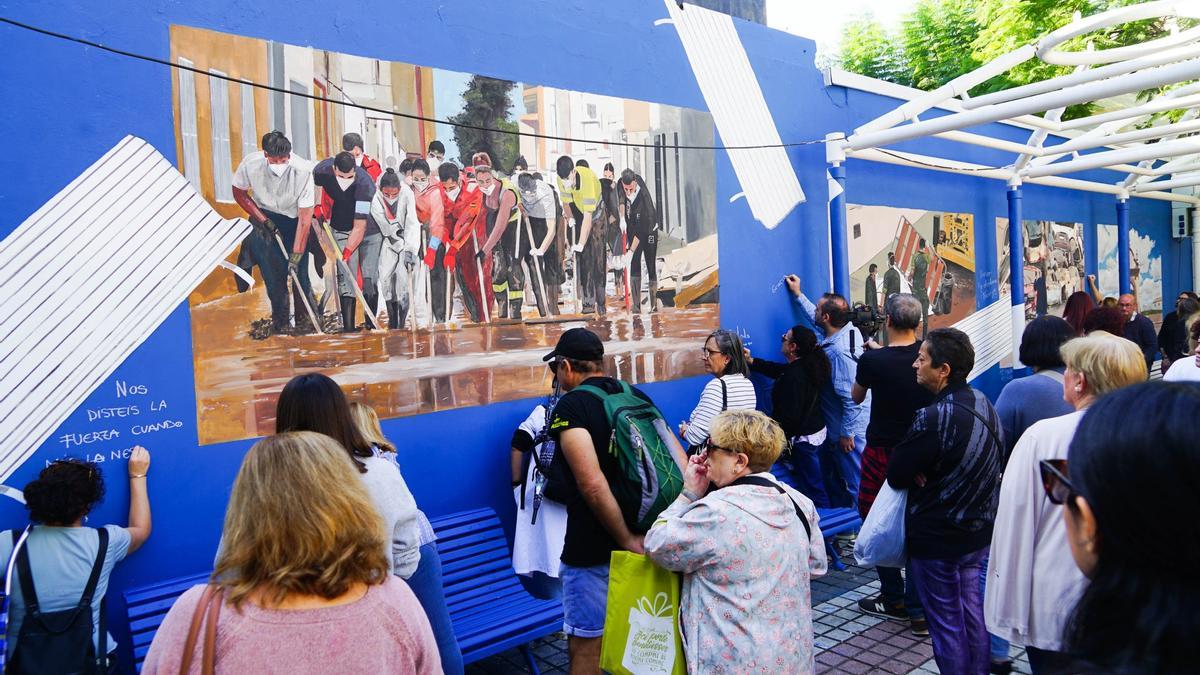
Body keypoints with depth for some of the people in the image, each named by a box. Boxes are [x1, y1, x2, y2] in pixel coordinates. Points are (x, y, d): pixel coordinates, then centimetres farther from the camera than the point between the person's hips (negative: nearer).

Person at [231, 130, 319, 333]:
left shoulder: (303, 170, -28)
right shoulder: (250, 163, -21)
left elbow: (305, 216, -24)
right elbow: (239, 193, -1)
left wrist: (296, 253, -27)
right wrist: (263, 220, -13)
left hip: (294, 220, -1)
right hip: (264, 217, 1)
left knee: (299, 271, -8)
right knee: (272, 274, -5)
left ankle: (306, 319, 10)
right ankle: (280, 321, 10)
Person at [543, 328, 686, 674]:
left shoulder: (570, 406, -14)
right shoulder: (636, 395, 5)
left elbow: (592, 483, -26)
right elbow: (680, 460, 3)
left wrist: (628, 541, -18)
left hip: (594, 550, -6)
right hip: (653, 539, 7)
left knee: (585, 647, 8)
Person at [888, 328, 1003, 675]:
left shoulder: (933, 418, -28)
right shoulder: (983, 402, -1)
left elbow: (896, 476, -20)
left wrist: (918, 474, 1)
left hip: (937, 541, -8)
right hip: (979, 530, 8)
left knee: (946, 623, 8)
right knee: (973, 611, 21)